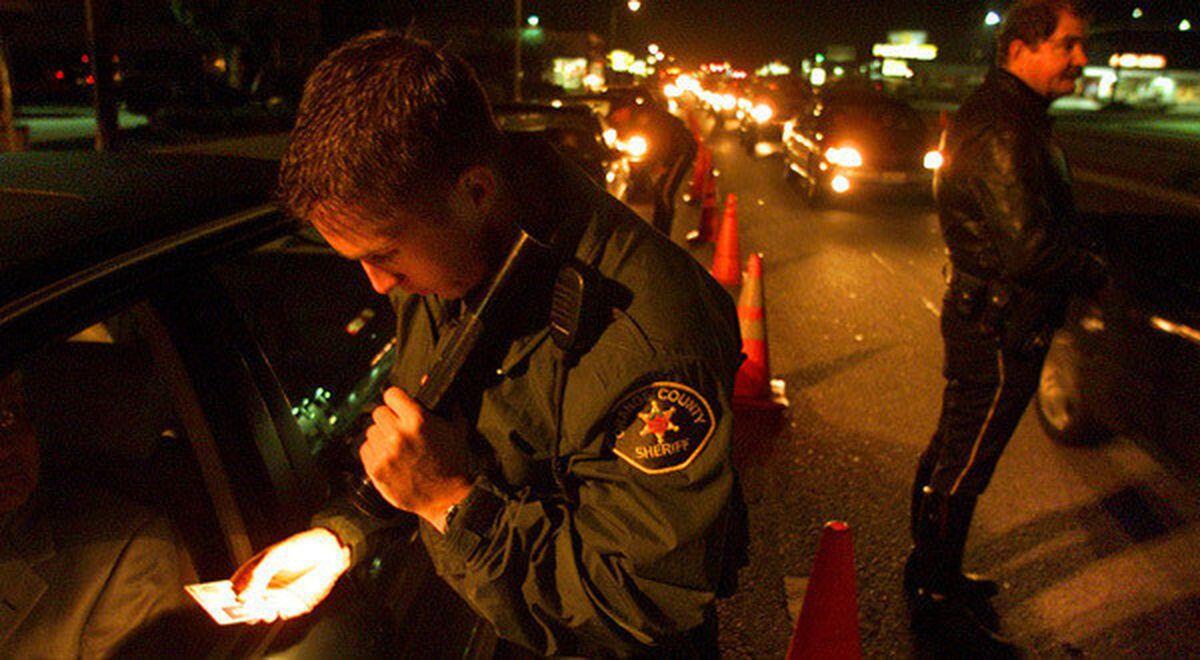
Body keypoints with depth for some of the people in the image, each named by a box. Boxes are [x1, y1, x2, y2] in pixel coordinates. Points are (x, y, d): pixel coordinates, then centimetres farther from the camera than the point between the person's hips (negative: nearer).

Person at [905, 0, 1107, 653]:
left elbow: (1039, 223, 17)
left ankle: (933, 572, 37)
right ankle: (935, 596, 16)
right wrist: (1089, 271, -11)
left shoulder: (1012, 116, 13)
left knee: (953, 452, 20)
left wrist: (1077, 260, 1)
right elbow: (1030, 248, -28)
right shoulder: (1001, 129, -23)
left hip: (988, 317, 11)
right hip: (1000, 326, -11)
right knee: (963, 464, 2)